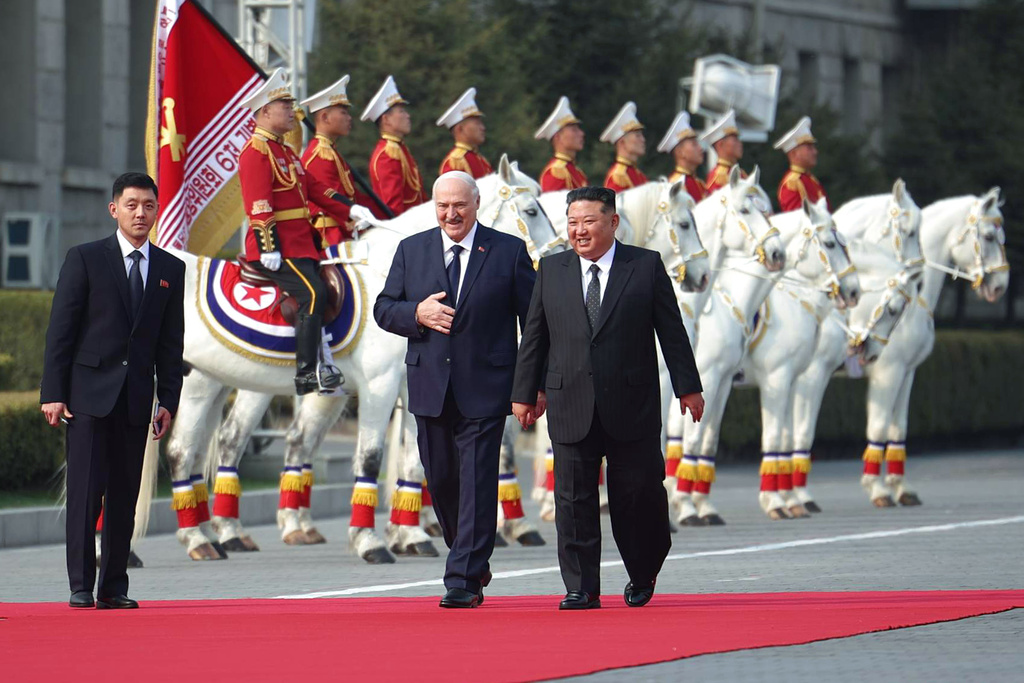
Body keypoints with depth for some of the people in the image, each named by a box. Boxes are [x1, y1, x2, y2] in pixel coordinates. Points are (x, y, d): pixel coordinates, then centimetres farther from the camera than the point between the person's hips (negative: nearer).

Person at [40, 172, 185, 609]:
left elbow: (171, 342, 12)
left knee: (125, 495, 4)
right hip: (89, 393, -3)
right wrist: (53, 392, -8)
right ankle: (81, 586, -4)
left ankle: (114, 587, 8)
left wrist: (168, 401, 5)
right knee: (86, 490, -7)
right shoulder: (85, 259, 1)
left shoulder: (170, 269, 11)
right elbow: (60, 330, -2)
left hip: (136, 399, 3)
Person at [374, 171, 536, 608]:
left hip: (484, 388, -4)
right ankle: (473, 562, 29)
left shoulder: (509, 252, 1)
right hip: (430, 387, 4)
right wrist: (417, 314, -12)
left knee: (477, 482, -8)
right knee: (441, 480, 10)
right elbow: (383, 309, 10)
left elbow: (533, 320, 2)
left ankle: (464, 580, -8)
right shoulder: (411, 250, 10)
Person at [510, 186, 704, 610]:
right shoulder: (551, 270, 10)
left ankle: (642, 575, 23)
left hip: (632, 404, -2)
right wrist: (524, 393, 11)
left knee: (637, 493, 1)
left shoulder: (646, 266, 3)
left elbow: (672, 331, 4)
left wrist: (688, 387, 2)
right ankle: (581, 588, 3)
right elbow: (534, 337, 13)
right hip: (570, 407, 2)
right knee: (573, 497, -1)